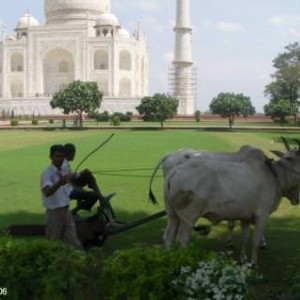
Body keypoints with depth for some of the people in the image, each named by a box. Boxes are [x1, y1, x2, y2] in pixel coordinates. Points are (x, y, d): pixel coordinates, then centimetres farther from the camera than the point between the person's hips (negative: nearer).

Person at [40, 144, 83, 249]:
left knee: (75, 244, 5)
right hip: (54, 213, -7)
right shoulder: (47, 174, -17)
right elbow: (47, 192, -38)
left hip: (66, 211, 7)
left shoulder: (61, 172, 9)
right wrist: (59, 183, -53)